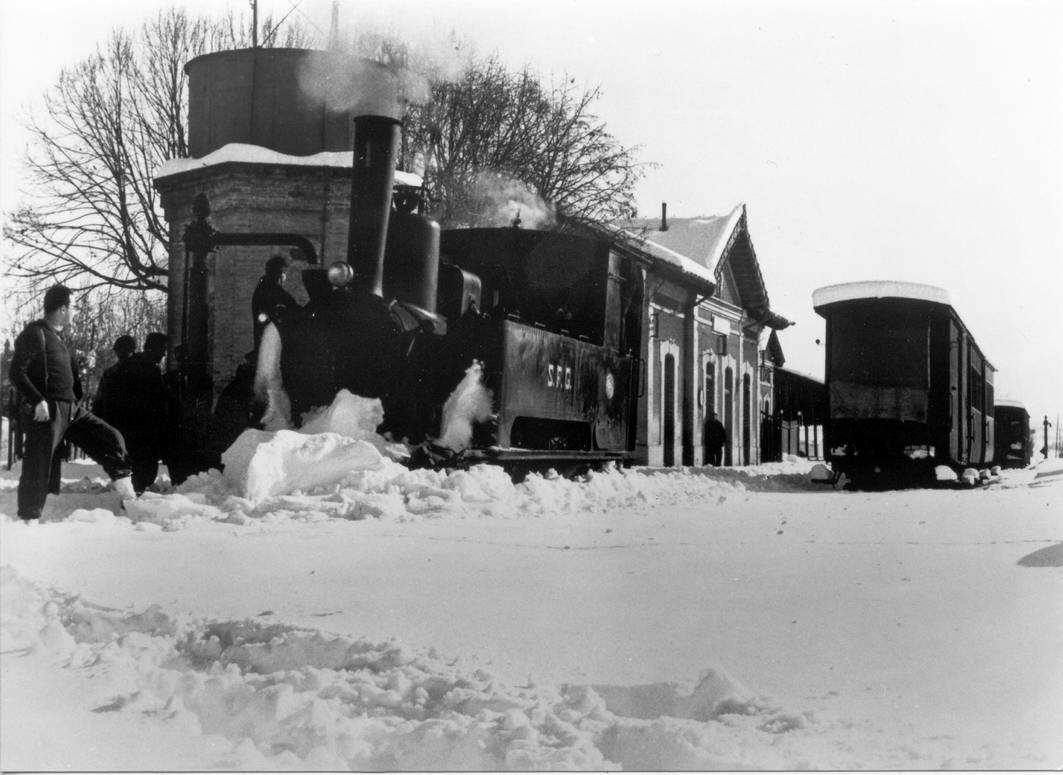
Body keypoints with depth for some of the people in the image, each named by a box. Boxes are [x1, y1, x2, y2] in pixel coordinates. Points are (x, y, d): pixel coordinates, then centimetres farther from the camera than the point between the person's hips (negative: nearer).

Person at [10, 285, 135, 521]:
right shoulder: (35, 333, -8)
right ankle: (29, 519, 3)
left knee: (111, 438, 5)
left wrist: (77, 400, 15)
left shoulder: (55, 336, 20)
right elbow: (17, 372, -15)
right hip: (48, 411, -9)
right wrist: (38, 401, -22)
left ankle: (126, 492, 8)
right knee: (39, 466, -5)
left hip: (71, 409, 9)